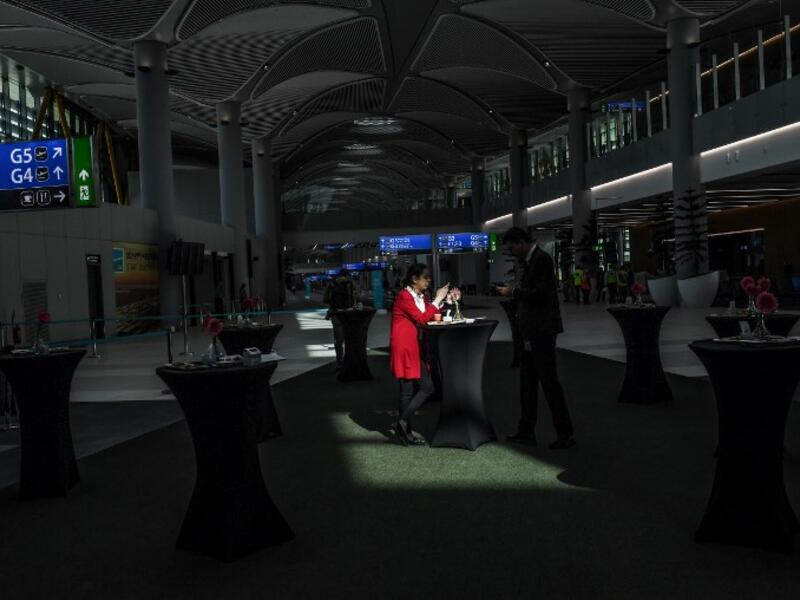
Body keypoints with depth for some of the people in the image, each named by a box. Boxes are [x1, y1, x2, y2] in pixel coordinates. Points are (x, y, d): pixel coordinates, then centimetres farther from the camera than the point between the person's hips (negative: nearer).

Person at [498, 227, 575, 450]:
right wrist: (517, 289, 6)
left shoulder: (541, 259, -15)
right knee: (527, 379, 14)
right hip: (532, 331, 10)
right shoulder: (530, 260, 14)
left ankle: (565, 433, 4)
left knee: (549, 380, -5)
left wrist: (514, 292, -15)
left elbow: (541, 294, -23)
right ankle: (527, 431, 24)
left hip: (542, 330, -10)